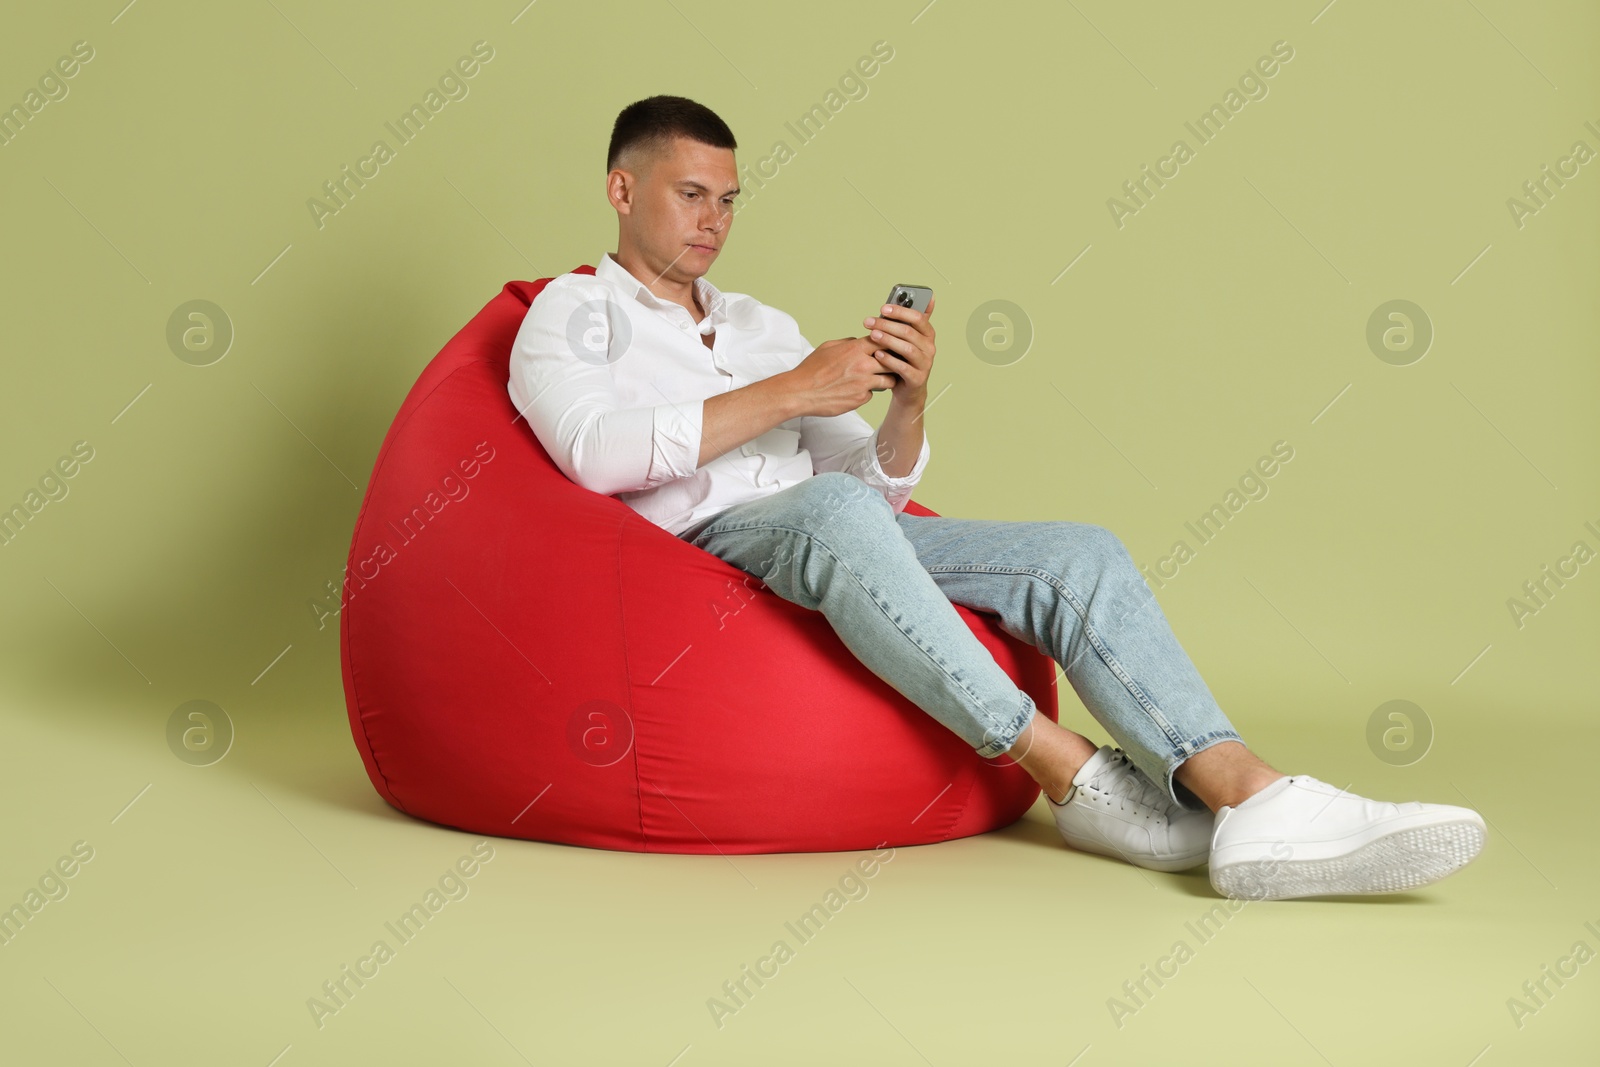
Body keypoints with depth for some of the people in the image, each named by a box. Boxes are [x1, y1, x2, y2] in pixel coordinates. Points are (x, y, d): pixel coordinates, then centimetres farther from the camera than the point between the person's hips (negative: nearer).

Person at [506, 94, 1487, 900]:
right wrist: (787, 393, -12)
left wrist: (909, 401, -1)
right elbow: (597, 451, -12)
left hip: (838, 542, 6)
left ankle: (1253, 799, -33)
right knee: (835, 512, -40)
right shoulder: (573, 313, 12)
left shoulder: (763, 325, 28)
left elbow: (879, 486, 21)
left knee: (1082, 554, -15)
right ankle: (1069, 772, -34)